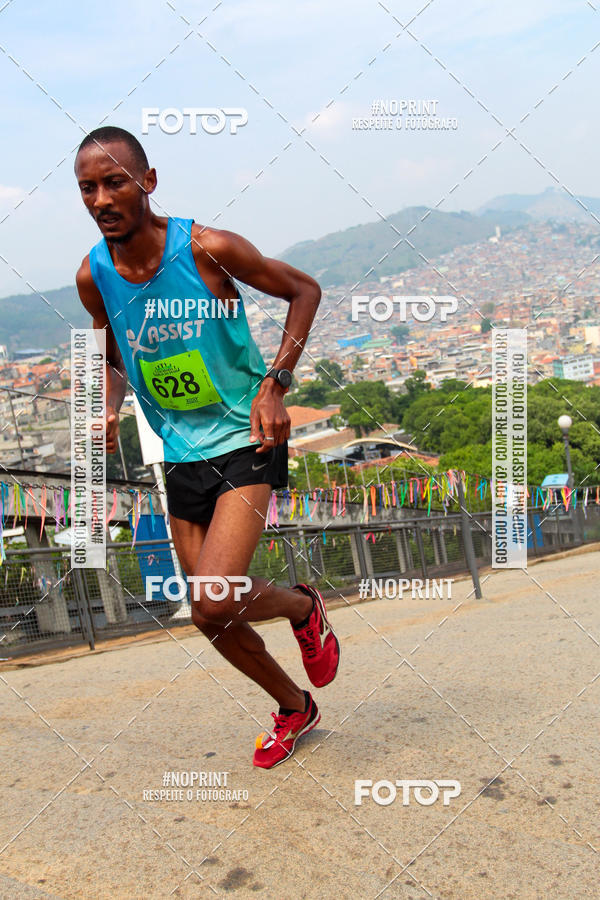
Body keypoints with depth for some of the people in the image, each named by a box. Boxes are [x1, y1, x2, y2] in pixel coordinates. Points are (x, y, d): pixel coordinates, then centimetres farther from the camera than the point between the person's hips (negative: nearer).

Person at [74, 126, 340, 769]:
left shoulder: (207, 248, -15)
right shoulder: (93, 276, -1)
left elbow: (305, 290, -3)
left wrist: (274, 385, -13)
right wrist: (110, 407, -4)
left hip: (245, 441, -5)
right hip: (181, 456, 6)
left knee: (217, 599, -21)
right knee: (211, 618, 10)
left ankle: (305, 608, 14)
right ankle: (294, 710, 37)